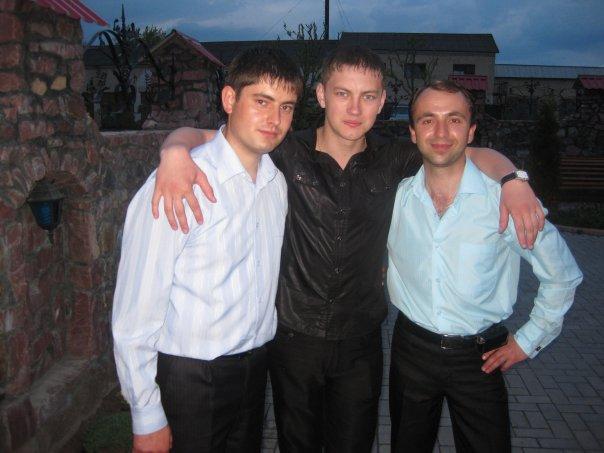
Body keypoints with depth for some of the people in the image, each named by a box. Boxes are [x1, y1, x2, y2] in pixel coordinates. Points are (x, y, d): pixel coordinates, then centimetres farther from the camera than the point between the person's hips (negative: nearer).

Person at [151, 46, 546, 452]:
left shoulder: (392, 160, -3)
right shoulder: (287, 154, -10)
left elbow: (475, 154, 2)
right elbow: (198, 136, -10)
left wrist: (513, 179, -19)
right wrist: (176, 151, -33)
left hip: (360, 342, 2)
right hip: (294, 338, -1)